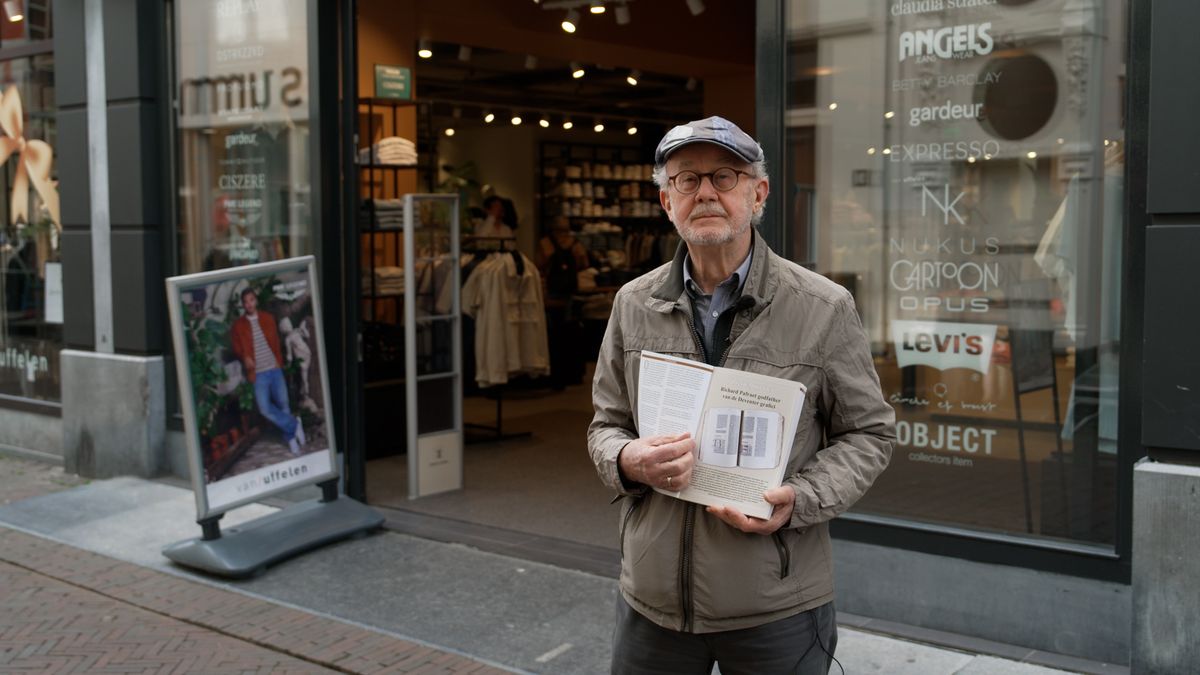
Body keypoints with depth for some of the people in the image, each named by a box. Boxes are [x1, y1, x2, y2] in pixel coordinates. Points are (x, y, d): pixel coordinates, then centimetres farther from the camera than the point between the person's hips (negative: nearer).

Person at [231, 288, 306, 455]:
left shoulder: (268, 318, 6)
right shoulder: (238, 325, -1)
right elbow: (237, 348, 4)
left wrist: (279, 361, 7)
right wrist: (245, 358, -17)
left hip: (275, 369, 2)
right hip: (258, 373, -2)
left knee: (283, 404, 6)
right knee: (265, 408, -12)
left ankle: (290, 436, 24)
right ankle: (294, 425, 7)